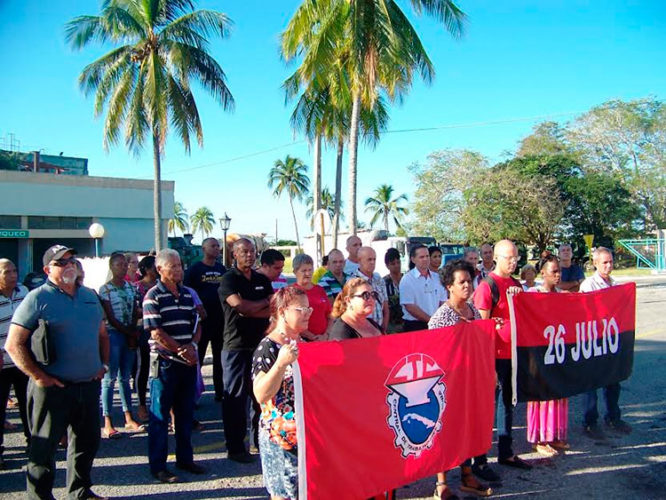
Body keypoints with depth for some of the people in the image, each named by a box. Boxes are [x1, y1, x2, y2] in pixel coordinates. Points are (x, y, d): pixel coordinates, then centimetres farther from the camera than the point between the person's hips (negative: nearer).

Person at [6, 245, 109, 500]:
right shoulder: (38, 298, -8)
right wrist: (38, 376, -15)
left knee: (88, 442, 17)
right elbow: (13, 344, -11)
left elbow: (102, 334, 21)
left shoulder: (90, 295, 11)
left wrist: (103, 364, 10)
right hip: (53, 387, -6)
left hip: (89, 385, 6)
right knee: (44, 446, 6)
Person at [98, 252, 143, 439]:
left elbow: (135, 314, 9)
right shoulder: (105, 289, -5)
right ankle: (107, 424, 0)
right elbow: (110, 318, -9)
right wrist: (130, 333, -7)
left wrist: (133, 334, -5)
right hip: (113, 334, -5)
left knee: (126, 377, 11)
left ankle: (129, 419, 17)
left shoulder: (131, 288, 11)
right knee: (110, 378, -3)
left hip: (130, 335, 5)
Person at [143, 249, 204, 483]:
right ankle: (158, 466, 14)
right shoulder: (153, 296, -9)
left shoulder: (187, 294, 11)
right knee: (160, 416, 3)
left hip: (188, 362, 6)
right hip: (164, 363, -6)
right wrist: (181, 350, -13)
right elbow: (156, 333, -15)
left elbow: (197, 324, 12)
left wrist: (192, 345, -7)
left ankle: (185, 458, 28)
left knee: (186, 413, 15)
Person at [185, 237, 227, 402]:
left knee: (220, 357, 12)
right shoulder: (195, 269, -4)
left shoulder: (222, 269, 11)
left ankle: (220, 391, 24)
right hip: (202, 320, -5)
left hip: (220, 319, 5)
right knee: (197, 357, 1)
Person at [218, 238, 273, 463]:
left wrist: (249, 310, -13)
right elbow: (239, 305, -18)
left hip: (260, 344, 5)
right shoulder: (229, 279, -3)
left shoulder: (263, 280, 14)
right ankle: (235, 447, 9)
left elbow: (273, 310, 3)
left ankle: (258, 440, 22)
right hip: (236, 346, -5)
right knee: (235, 396, 0)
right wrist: (265, 302, -5)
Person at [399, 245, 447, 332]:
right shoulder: (407, 280, -6)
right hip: (415, 326, -4)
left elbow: (443, 302, 8)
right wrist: (431, 320, -13)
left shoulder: (437, 278, 8)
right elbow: (410, 307, -13)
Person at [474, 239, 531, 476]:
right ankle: (479, 461, 9)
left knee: (508, 402, 18)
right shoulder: (487, 286, -13)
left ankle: (506, 452, 33)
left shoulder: (516, 285, 10)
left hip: (514, 351, 8)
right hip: (496, 354, -8)